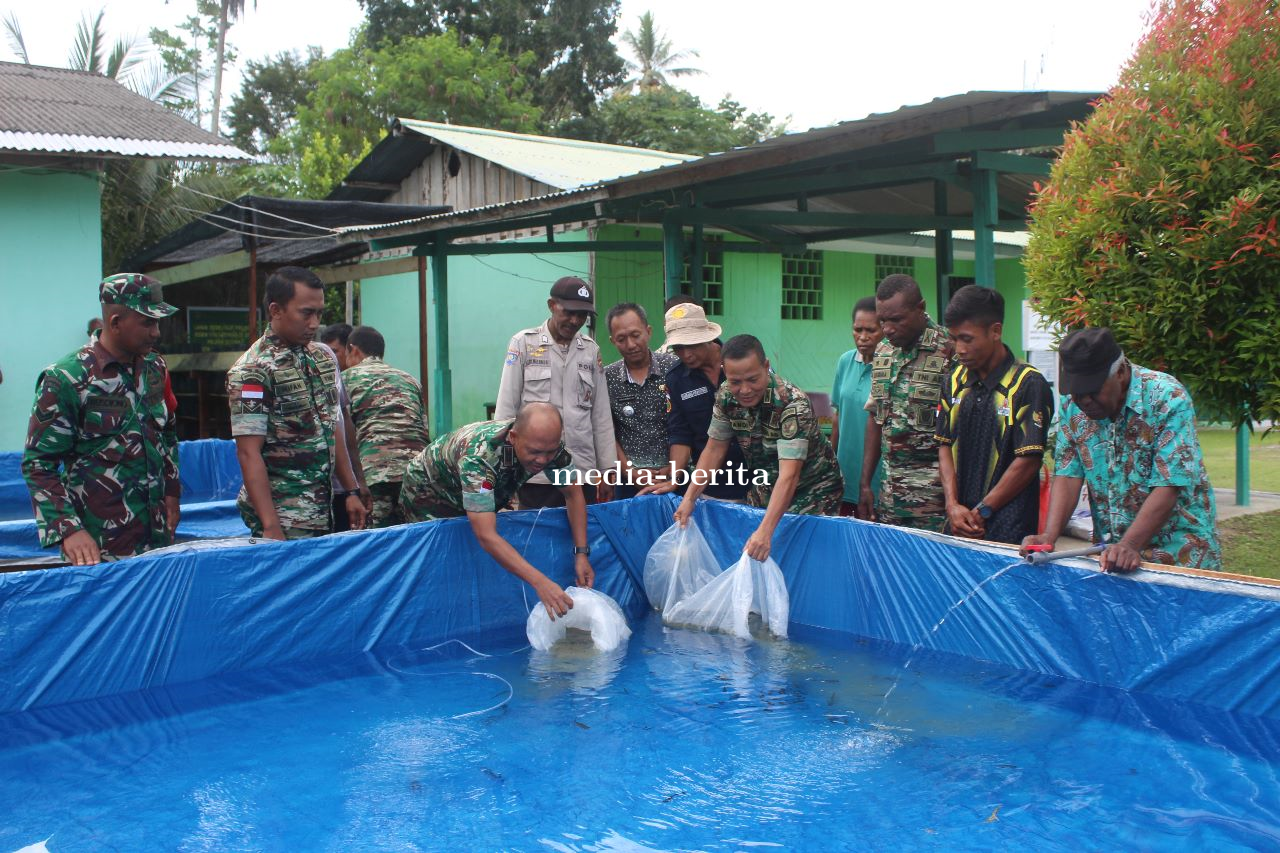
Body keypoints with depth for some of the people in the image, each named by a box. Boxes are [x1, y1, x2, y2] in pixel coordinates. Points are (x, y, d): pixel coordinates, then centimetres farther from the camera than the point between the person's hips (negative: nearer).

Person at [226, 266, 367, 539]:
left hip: (323, 514, 7)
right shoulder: (252, 371, -13)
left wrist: (351, 491, 14)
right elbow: (249, 453, -17)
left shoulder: (324, 356, 10)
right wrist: (271, 528, -21)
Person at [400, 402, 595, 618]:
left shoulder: (549, 443, -26)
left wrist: (581, 553, -24)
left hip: (487, 494, 5)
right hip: (429, 493, -5)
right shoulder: (478, 455, -43)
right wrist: (540, 582, -54)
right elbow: (486, 536, -47)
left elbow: (573, 492, -11)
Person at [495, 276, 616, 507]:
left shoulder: (591, 350, 11)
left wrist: (607, 470, 10)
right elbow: (506, 408, 2)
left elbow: (602, 416, 13)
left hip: (583, 472, 3)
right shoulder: (524, 343, 3)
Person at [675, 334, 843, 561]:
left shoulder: (793, 404, -32)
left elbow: (789, 476, -39)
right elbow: (714, 450, -2)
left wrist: (765, 531, -48)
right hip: (765, 487, 5)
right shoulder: (726, 396, -14)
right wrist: (689, 498, -11)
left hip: (812, 489, -5)